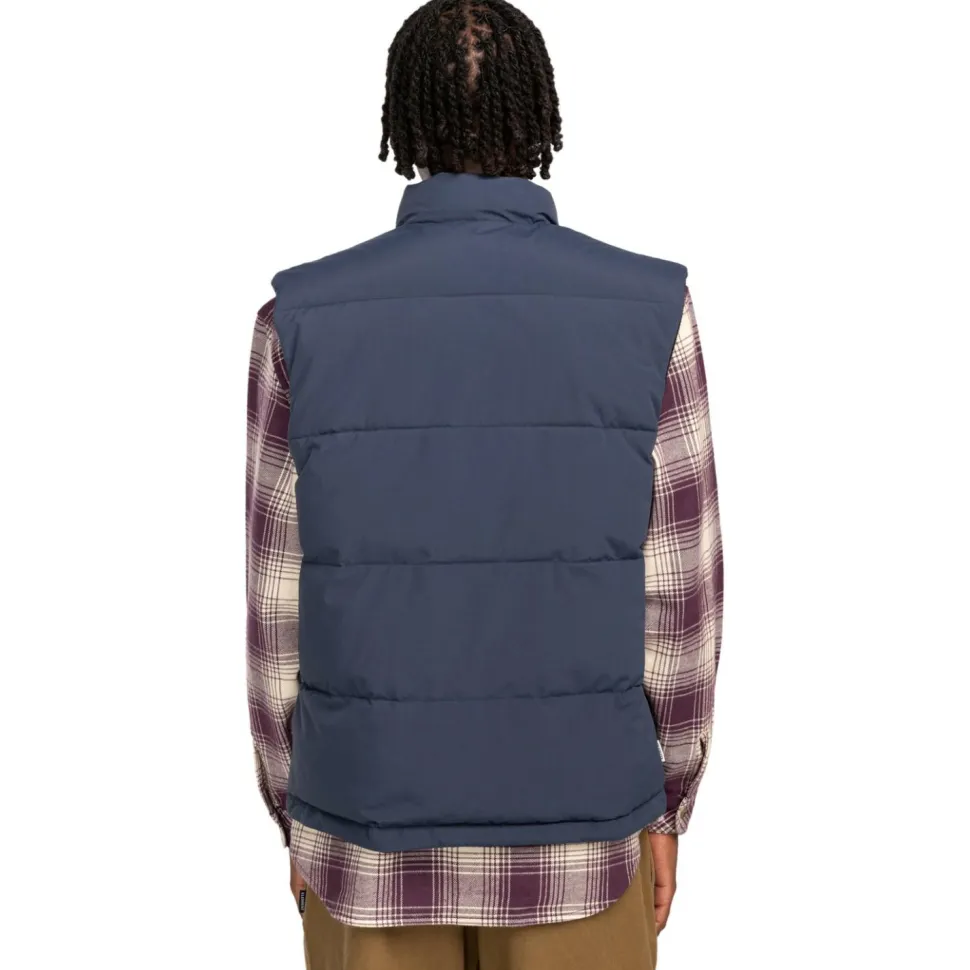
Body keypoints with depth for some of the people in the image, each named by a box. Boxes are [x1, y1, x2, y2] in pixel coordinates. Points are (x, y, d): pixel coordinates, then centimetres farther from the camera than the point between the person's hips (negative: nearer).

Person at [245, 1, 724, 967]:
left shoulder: (303, 323, -11)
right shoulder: (648, 315, -12)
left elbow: (282, 614, -6)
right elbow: (674, 596, -8)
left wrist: (300, 823, 9)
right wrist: (661, 809, 6)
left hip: (378, 824, 1)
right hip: (573, 833, 0)